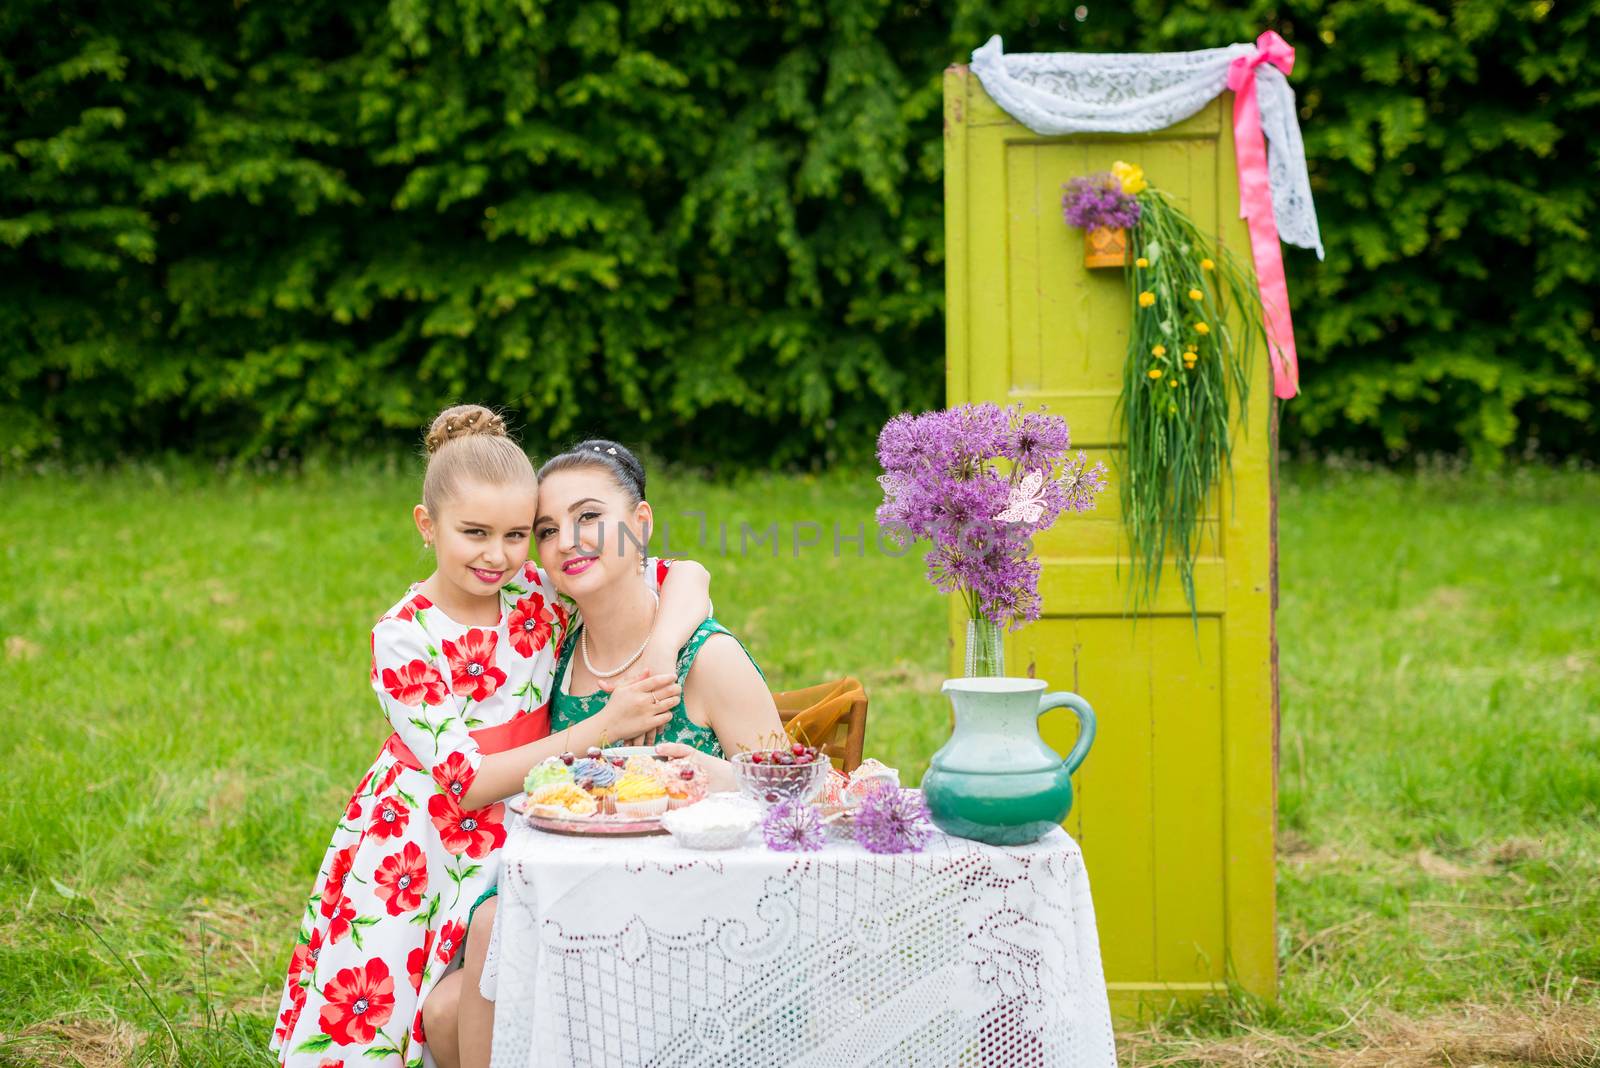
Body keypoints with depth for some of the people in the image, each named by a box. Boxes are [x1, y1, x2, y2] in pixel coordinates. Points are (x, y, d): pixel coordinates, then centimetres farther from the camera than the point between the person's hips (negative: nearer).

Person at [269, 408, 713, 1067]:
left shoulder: (542, 592, -5)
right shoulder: (402, 638, -13)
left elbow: (688, 575, -5)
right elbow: (466, 781, -18)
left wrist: (660, 650, -26)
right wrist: (602, 729, -24)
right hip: (420, 848, -2)